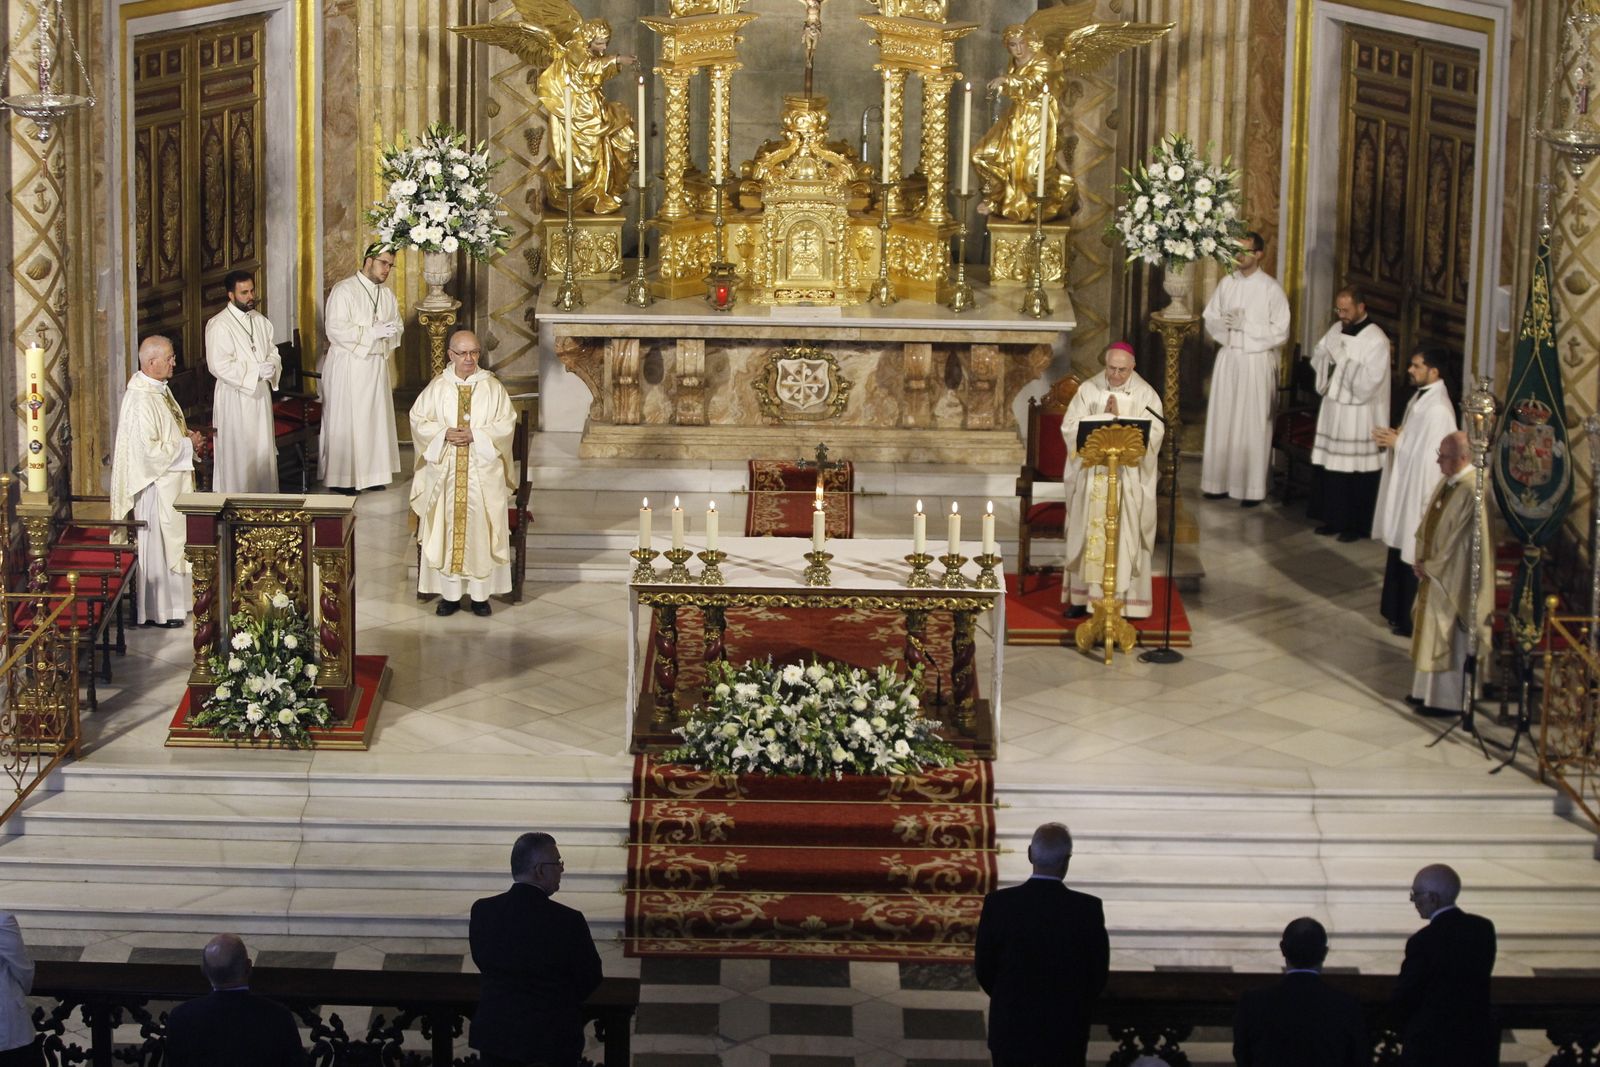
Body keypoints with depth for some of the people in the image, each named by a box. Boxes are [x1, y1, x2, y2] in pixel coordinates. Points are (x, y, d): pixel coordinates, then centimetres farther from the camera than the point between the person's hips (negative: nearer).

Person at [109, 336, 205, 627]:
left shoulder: (159, 389, 7)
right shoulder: (140, 400, -24)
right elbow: (149, 450, -27)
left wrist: (186, 436, 3)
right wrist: (186, 445, -18)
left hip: (171, 481, 10)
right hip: (155, 484, -10)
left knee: (171, 542, 16)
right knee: (156, 545, 1)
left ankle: (171, 601, 26)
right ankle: (157, 610, 11)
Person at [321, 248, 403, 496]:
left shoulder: (387, 295, 11)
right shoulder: (344, 291, -10)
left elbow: (397, 329, 16)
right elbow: (335, 329, -19)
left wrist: (390, 332, -8)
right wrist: (372, 332, -22)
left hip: (376, 365, 7)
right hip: (347, 365, -7)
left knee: (375, 418, 9)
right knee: (345, 421, -3)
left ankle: (371, 472, 18)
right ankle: (340, 477, 3)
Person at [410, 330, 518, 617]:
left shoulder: (492, 386, 0)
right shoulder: (438, 387, 3)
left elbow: (506, 423, -3)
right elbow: (418, 419, 3)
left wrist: (475, 435, -16)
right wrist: (444, 433, -14)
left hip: (482, 472, -1)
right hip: (445, 472, 1)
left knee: (481, 528, 0)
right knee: (446, 528, 2)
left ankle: (480, 593, 9)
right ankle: (450, 593, 10)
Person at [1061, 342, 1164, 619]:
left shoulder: (1146, 395, -2)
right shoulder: (1088, 390, 3)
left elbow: (1152, 435, -12)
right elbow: (1070, 426, -4)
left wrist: (1118, 418, -19)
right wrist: (1104, 417, -16)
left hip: (1129, 479, -2)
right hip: (1091, 477, 2)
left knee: (1125, 537, -1)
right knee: (1088, 533, 5)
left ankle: (1124, 598, 4)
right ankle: (1083, 595, 13)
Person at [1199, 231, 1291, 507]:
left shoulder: (1270, 288, -7)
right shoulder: (1227, 283, 8)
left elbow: (1280, 332, -8)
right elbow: (1210, 318, 12)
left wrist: (1245, 325, -13)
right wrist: (1223, 323, -9)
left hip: (1257, 361, -5)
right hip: (1227, 358, 5)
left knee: (1252, 424, -4)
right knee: (1222, 420, 5)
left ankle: (1252, 488, 1)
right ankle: (1220, 481, 12)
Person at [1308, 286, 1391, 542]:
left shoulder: (1376, 339, -14)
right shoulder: (1336, 330, 7)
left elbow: (1370, 380, -19)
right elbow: (1316, 360, 11)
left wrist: (1343, 359, -19)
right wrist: (1328, 355, -10)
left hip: (1360, 415, -6)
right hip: (1333, 408, 6)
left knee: (1359, 473, 1)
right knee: (1332, 468, 10)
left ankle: (1359, 525, 12)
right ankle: (1334, 519, 22)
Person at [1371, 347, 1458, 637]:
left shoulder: (1438, 410, -24)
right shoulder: (1420, 398, 7)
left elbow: (1429, 457, -25)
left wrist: (1397, 442, -18)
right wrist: (1393, 437, -1)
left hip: (1420, 491, -10)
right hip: (1404, 485, 10)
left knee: (1413, 556, 1)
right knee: (1399, 547, 19)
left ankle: (1410, 620, 11)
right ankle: (1396, 609, 32)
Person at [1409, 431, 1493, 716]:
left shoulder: (1471, 490, -24)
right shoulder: (1448, 482, 5)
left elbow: (1459, 541, -22)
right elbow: (1428, 524, 13)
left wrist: (1429, 566, -13)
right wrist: (1421, 561, 3)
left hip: (1453, 578, -9)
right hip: (1434, 571, 9)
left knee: (1448, 637, 1)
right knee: (1431, 631, 17)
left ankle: (1447, 700, 11)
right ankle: (1428, 691, 29)